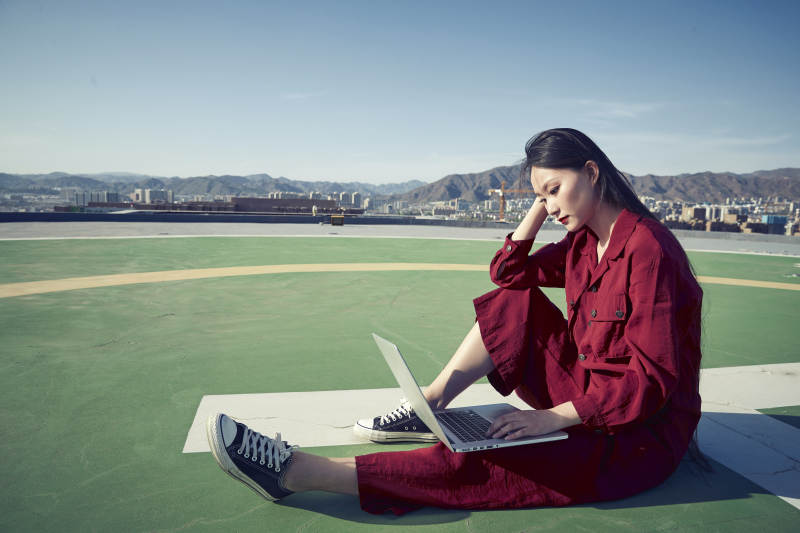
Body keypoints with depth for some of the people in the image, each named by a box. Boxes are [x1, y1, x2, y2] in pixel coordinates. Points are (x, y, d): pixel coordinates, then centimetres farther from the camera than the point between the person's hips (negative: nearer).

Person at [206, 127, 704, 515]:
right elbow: (507, 272, 11)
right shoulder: (586, 240, 6)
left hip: (641, 434, -8)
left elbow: (653, 379, -25)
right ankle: (428, 404, -2)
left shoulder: (647, 248, -21)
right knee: (517, 303, -1)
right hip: (588, 391, 8)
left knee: (475, 465, -24)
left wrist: (553, 416, -27)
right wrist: (541, 206, 0)